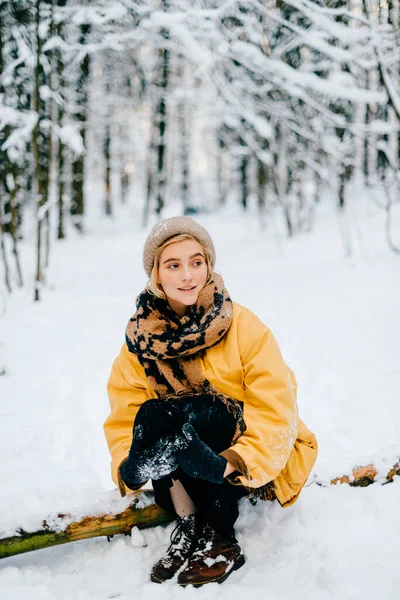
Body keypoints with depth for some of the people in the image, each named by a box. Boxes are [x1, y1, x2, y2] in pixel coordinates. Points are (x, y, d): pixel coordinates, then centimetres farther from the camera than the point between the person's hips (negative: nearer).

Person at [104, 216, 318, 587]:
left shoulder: (245, 328, -16)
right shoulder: (140, 338, -5)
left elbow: (276, 414, -20)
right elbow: (123, 418, -8)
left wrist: (232, 464, -36)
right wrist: (129, 466, -29)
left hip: (256, 469, -3)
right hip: (184, 475, 3)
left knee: (203, 409, -32)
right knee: (151, 416, -26)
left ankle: (221, 541, -21)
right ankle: (188, 528, -18)